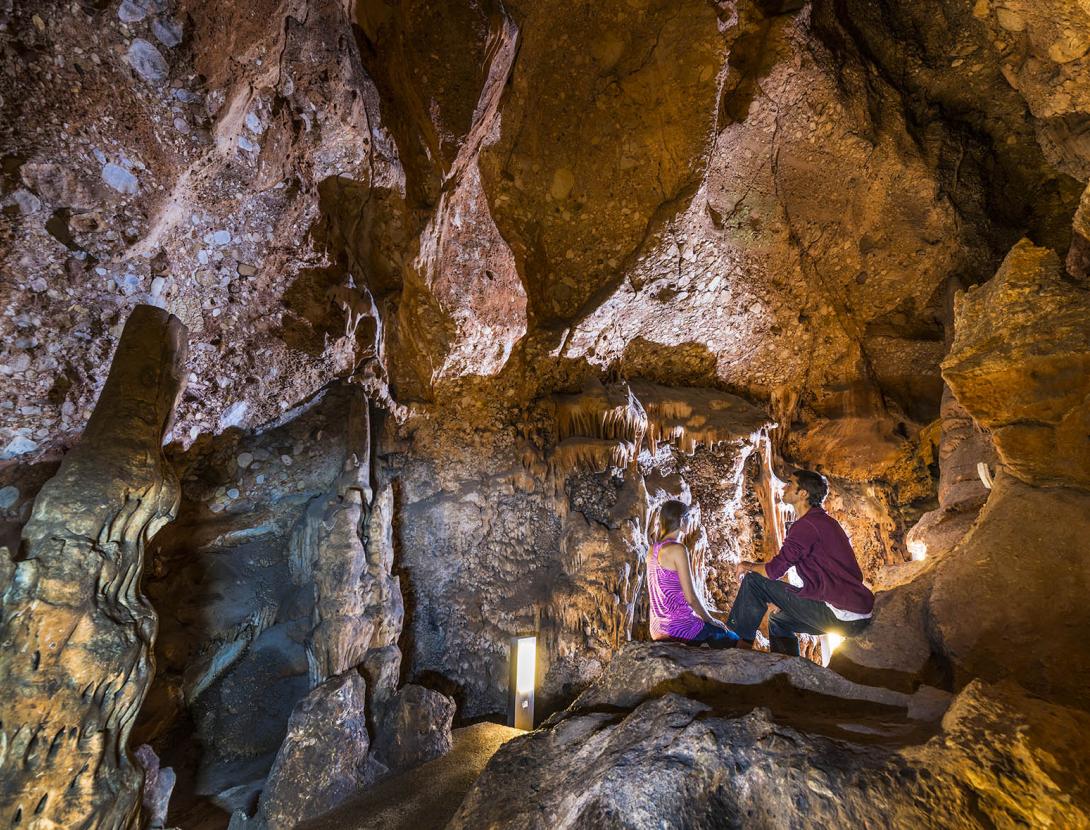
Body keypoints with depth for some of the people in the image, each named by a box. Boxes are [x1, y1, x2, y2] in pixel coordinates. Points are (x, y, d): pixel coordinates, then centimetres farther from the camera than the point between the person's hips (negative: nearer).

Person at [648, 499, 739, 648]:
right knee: (733, 640, 11)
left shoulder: (652, 551, 6)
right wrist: (711, 620, 1)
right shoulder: (677, 549, -17)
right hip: (678, 626, -8)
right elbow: (690, 597, -16)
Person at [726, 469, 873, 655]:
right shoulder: (824, 521, 16)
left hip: (840, 615, -10)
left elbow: (774, 570, -17)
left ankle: (742, 644, 3)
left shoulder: (806, 525, -16)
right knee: (779, 621, 26)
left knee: (754, 581, -6)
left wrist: (748, 567, 3)